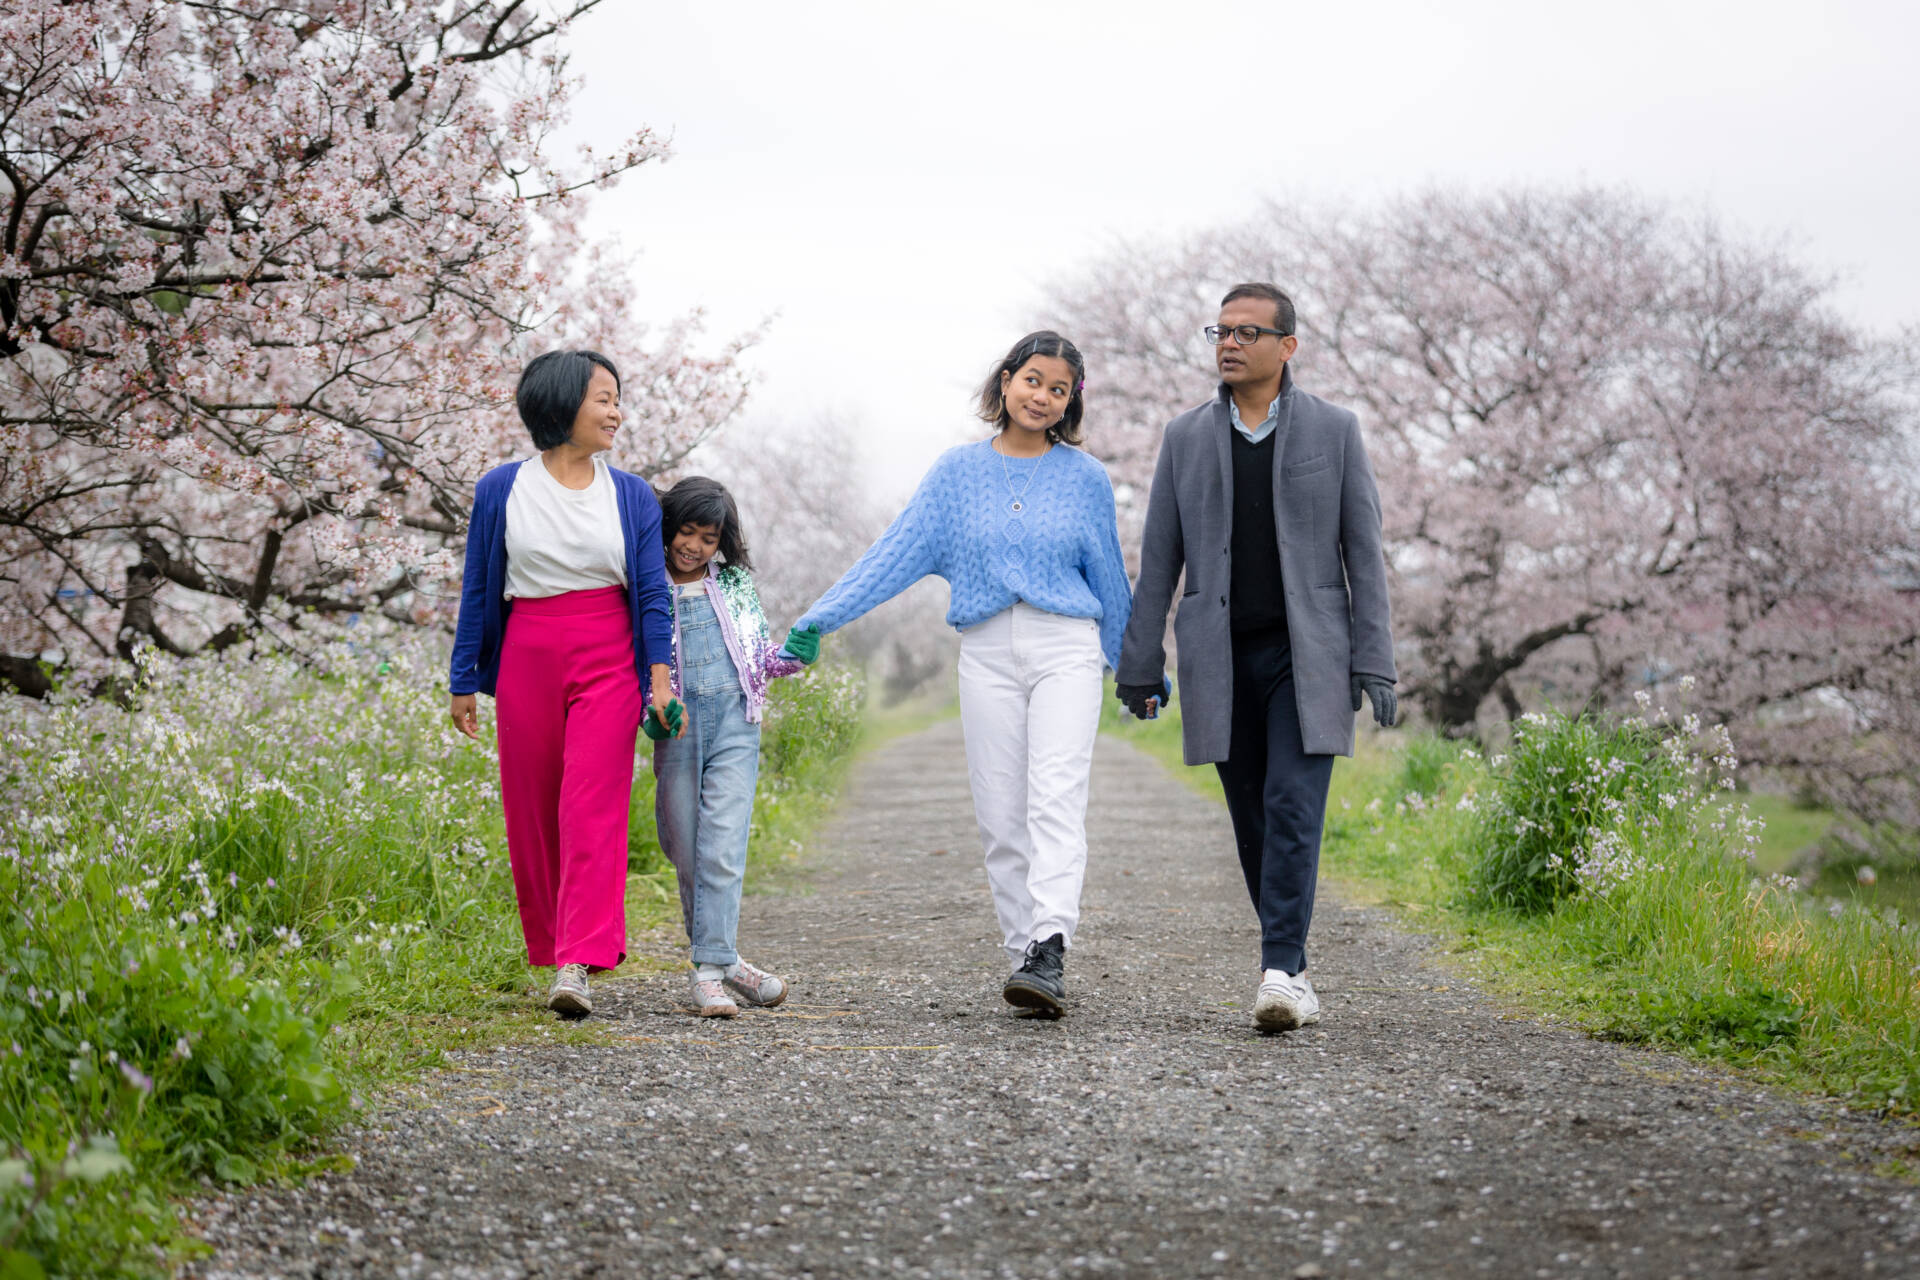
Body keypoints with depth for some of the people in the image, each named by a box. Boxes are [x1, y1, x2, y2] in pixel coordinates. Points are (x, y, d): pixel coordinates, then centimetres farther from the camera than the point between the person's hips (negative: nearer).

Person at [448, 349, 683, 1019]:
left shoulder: (632, 495, 5)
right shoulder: (501, 490, 3)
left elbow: (653, 592, 4)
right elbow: (479, 589, 7)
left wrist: (661, 676, -7)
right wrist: (464, 681, 7)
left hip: (607, 661, -1)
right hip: (528, 658, 1)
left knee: (593, 810, -13)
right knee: (532, 813, 6)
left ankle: (578, 967, -20)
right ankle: (551, 951, 21)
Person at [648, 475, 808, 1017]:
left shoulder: (736, 583, 12)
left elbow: (760, 657, 18)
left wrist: (791, 657, -4)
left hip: (735, 724, 0)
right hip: (675, 728, 0)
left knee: (722, 850, -10)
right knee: (686, 852, 4)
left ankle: (710, 968, -12)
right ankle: (721, 961, 15)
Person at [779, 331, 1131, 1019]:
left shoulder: (1085, 478, 7)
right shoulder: (959, 470, 8)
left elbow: (1108, 577, 16)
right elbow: (898, 550, 3)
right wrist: (821, 617, -5)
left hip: (1066, 650, -2)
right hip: (988, 652, 2)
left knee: (1055, 801, -17)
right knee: (1001, 814, 0)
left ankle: (1049, 953, -26)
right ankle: (1024, 952, 6)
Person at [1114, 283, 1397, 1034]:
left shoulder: (1334, 431, 3)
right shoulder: (1186, 437, 8)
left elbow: (1363, 551, 1)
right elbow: (1158, 560, 8)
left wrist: (1375, 662, -6)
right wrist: (1138, 665, 5)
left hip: (1306, 655, -2)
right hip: (1221, 661, 2)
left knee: (1293, 808, -15)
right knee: (1254, 822, 6)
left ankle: (1280, 973, -17)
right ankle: (1294, 969, 17)